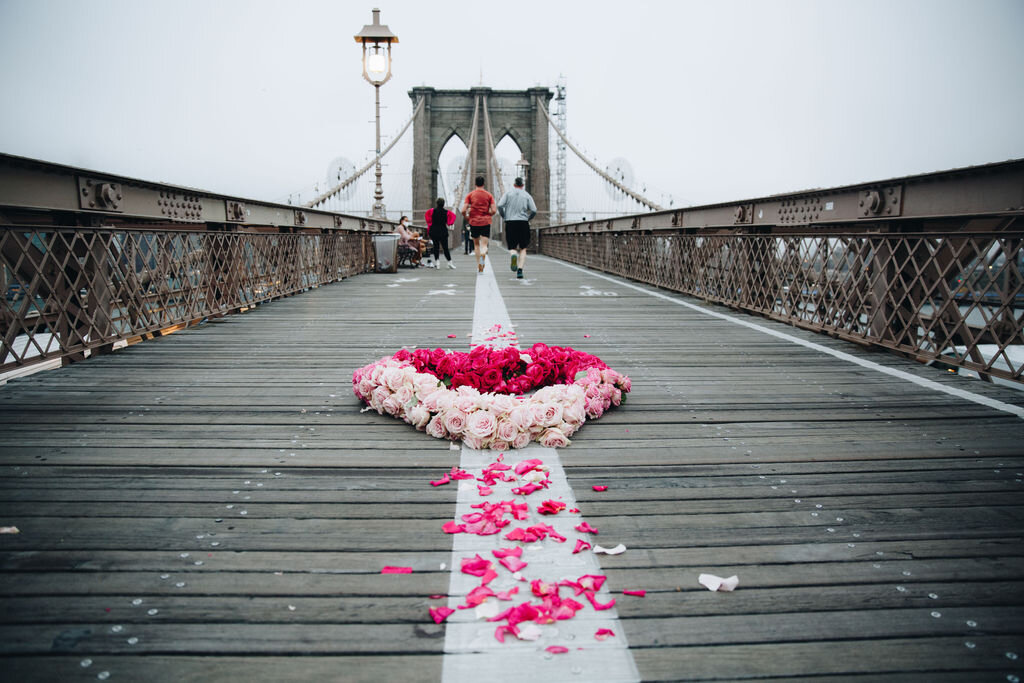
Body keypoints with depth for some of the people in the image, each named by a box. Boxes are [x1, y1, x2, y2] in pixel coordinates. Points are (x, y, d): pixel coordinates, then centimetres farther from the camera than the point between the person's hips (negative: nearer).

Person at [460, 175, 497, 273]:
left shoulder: (470, 195, 1)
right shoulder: (489, 195, 2)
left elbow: (463, 210, -7)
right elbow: (494, 210, -5)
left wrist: (466, 217, 12)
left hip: (473, 221, 1)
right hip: (486, 222, -1)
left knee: (476, 244, 16)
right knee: (484, 244, -3)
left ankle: (478, 266, 14)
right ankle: (483, 254, -39)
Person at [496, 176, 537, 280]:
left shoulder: (508, 193, 6)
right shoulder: (527, 195, 6)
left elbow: (500, 205, -7)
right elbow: (534, 210, -3)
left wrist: (504, 216, 8)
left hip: (510, 222, 0)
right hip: (523, 223, 0)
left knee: (513, 247, 10)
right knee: (523, 249, 8)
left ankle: (514, 255, -27)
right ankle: (520, 270, -7)